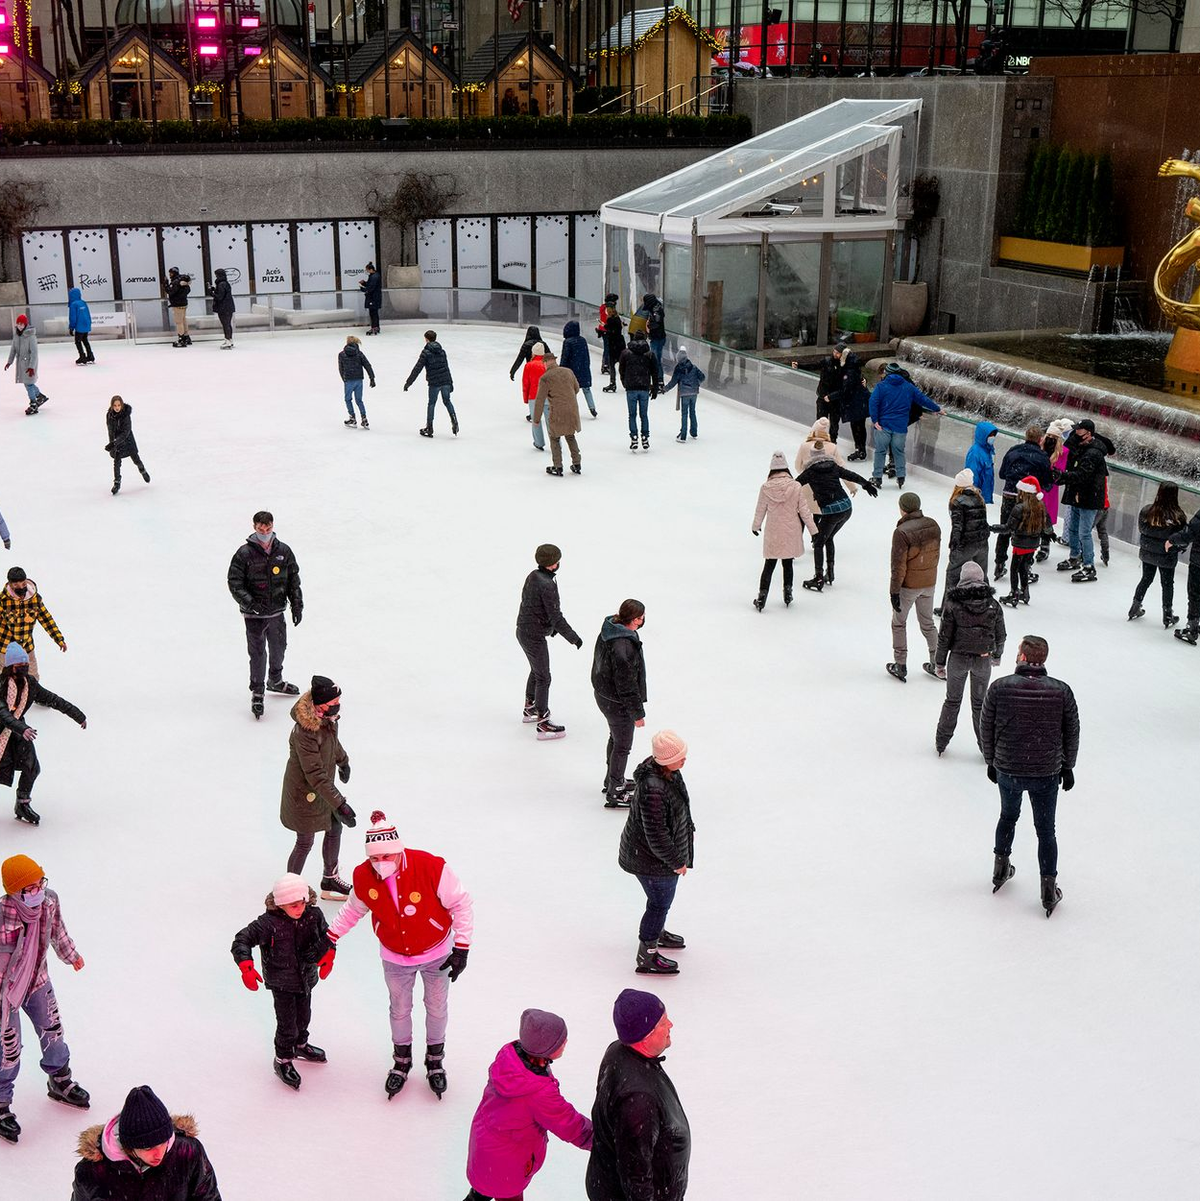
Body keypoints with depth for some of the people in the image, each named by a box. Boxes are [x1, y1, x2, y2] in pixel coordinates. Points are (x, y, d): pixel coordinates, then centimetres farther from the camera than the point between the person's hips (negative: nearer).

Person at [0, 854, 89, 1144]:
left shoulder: (49, 900, -16)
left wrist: (71, 955, 20)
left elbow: (56, 930, 6)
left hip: (37, 981, 6)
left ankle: (60, 1082, 46)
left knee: (52, 1032, 20)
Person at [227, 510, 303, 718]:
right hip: (254, 614, -4)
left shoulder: (283, 551, -1)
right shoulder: (244, 553, -12)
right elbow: (235, 583, -12)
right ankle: (256, 693, 14)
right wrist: (249, 602, -25)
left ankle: (275, 681, 44)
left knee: (279, 648, 20)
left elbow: (293, 579, 8)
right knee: (258, 653, -1)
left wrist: (297, 605, 6)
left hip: (277, 611, 4)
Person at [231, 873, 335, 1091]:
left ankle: (300, 1045, 51)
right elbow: (242, 939, -25)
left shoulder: (314, 915, -15)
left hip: (306, 977, 5)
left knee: (303, 1015, 24)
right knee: (287, 1022, 0)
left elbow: (327, 935, 2)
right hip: (281, 982, -5)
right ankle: (283, 1060, 23)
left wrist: (327, 956, -12)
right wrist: (246, 967, -35)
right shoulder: (268, 923, -28)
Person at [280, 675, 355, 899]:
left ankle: (331, 881, 41)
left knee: (335, 828, 22)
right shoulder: (305, 733, -36)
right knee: (305, 843, 5)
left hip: (323, 787, 9)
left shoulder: (327, 719, -10)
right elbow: (315, 776, -34)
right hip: (304, 793, -9)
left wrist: (343, 762, 31)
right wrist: (339, 804, -34)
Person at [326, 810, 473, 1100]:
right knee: (400, 1009, 19)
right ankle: (402, 1061, 44)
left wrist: (461, 947, -20)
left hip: (436, 954, -2)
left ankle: (435, 1060, 42)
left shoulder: (431, 868, -34)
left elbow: (461, 904, -21)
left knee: (437, 1008, 18)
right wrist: (330, 936, 3)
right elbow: (353, 909, 2)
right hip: (395, 958, 2)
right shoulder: (363, 877, -22)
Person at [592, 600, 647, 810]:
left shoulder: (608, 631, -4)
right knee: (622, 746, 7)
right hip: (618, 703, -10)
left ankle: (613, 780, 46)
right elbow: (627, 684, -27)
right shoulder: (624, 647, -34)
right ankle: (614, 794, 20)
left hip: (602, 694, 10)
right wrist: (638, 712, -16)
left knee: (615, 738, 27)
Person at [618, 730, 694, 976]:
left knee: (662, 898, 30)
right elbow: (657, 835, -31)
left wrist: (688, 828, 23)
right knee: (660, 903, 10)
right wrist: (677, 861, -18)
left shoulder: (668, 771, -9)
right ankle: (647, 957, 29)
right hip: (652, 860, -9)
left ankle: (656, 932, 55)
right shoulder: (652, 790, -39)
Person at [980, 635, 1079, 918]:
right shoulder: (1062, 691, -12)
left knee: (1008, 816, 27)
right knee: (1045, 830, 14)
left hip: (1007, 770, 1)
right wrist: (1068, 767, 14)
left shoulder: (999, 687, -14)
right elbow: (1071, 734, -1)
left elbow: (986, 729, -3)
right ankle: (1049, 890, 18)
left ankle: (1000, 869, 41)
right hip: (1047, 774, -1)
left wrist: (991, 762, 13)